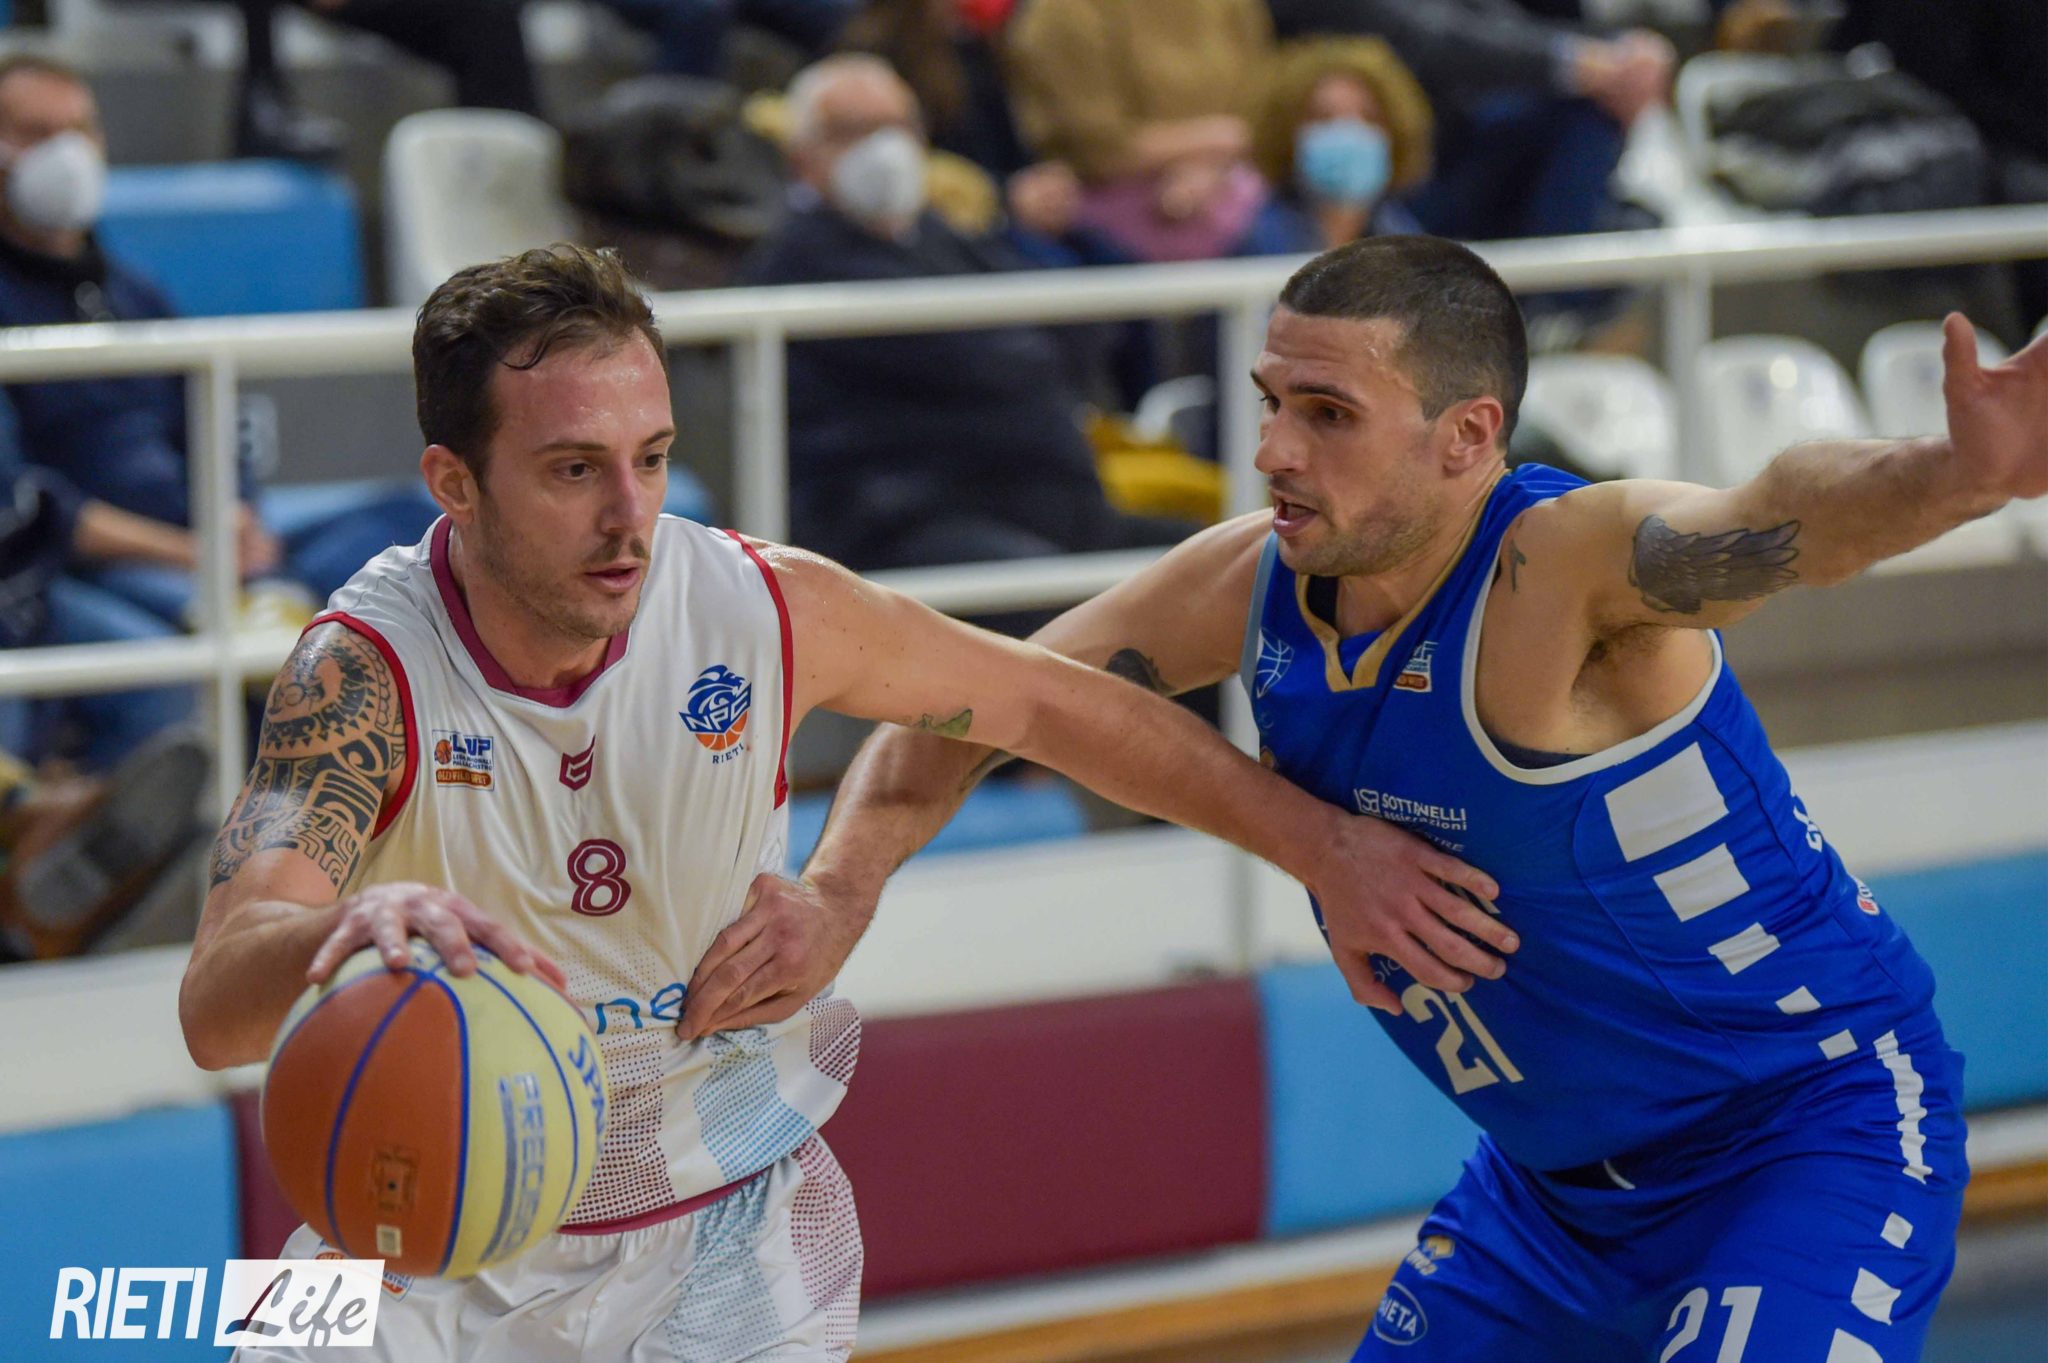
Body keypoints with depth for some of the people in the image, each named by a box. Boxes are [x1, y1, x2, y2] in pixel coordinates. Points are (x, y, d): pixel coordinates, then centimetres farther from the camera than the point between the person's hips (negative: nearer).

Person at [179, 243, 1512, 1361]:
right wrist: (347, 930, -63)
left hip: (724, 1228, 1)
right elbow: (216, 1003, -39)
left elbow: (1050, 704, 2)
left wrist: (1325, 843, 6)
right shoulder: (366, 671, -24)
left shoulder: (773, 611, -16)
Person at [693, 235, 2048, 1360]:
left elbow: (1780, 520, -50)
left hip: (1817, 1126, -7)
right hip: (1557, 1174, 8)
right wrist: (844, 882, -16)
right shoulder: (1254, 584, -8)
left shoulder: (1563, 570, -29)